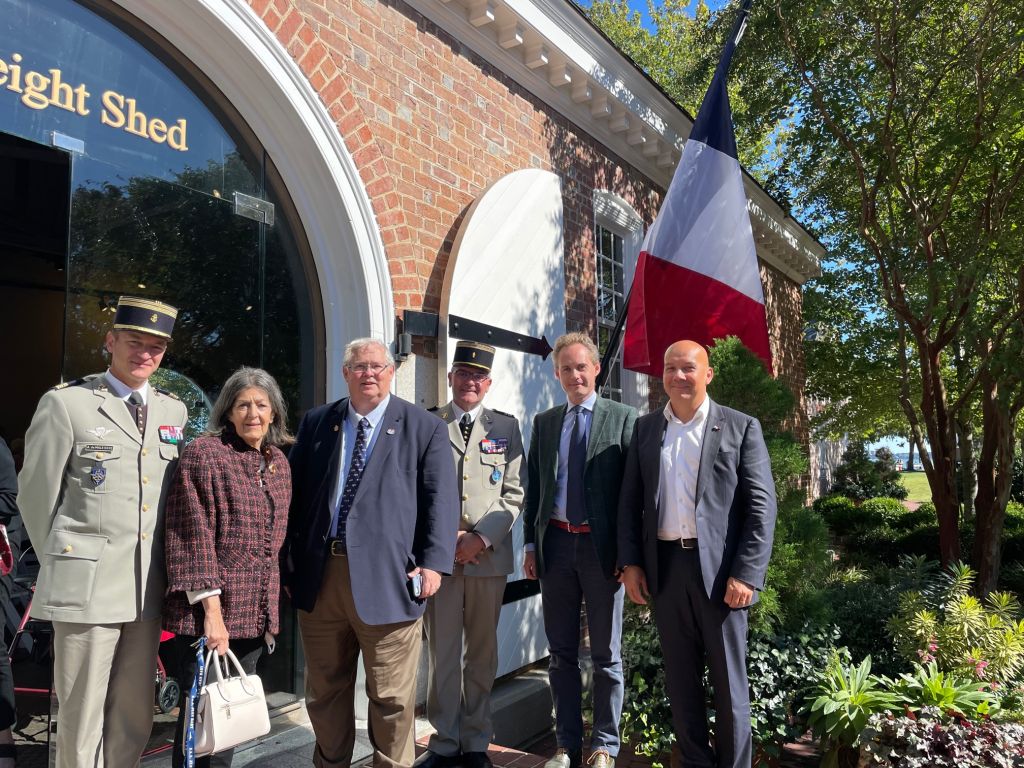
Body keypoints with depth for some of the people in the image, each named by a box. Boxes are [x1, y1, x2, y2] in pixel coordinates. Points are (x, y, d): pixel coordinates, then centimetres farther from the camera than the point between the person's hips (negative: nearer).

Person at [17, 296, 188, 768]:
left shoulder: (174, 410, 10)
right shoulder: (66, 402, -5)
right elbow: (36, 494, -1)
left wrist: (161, 568, 13)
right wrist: (61, 565, 5)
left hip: (147, 588, 5)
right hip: (87, 585, -4)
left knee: (135, 718, 14)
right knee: (82, 720, 6)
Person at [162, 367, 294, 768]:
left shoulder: (279, 462, 10)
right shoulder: (203, 453, -10)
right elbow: (193, 537, -14)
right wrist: (212, 609, -18)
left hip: (256, 614, 6)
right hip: (206, 613, -6)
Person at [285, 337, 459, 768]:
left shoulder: (425, 428, 2)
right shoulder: (316, 422, 11)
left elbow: (441, 499, -3)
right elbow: (294, 492, 13)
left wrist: (433, 562, -12)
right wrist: (288, 559, 9)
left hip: (388, 578, -3)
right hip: (319, 575, 4)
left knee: (391, 697, 5)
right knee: (324, 691, 18)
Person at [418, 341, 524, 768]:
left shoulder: (506, 427, 8)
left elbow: (514, 493, 2)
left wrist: (482, 538, -9)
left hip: (489, 555, 1)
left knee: (482, 653, 10)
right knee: (441, 653, 5)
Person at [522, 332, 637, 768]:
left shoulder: (622, 418, -1)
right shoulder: (543, 423, 10)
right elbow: (533, 487, 11)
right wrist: (531, 544, 6)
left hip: (602, 547, -3)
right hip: (555, 544, 4)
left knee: (606, 654, 9)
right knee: (561, 653, 13)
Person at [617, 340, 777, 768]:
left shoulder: (740, 427, -1)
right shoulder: (646, 429, 9)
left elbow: (761, 505, -5)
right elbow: (630, 501, 10)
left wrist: (746, 574, -13)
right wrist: (630, 562, 2)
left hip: (720, 568, -3)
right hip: (664, 566, 3)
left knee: (728, 681, 8)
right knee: (680, 679, 14)